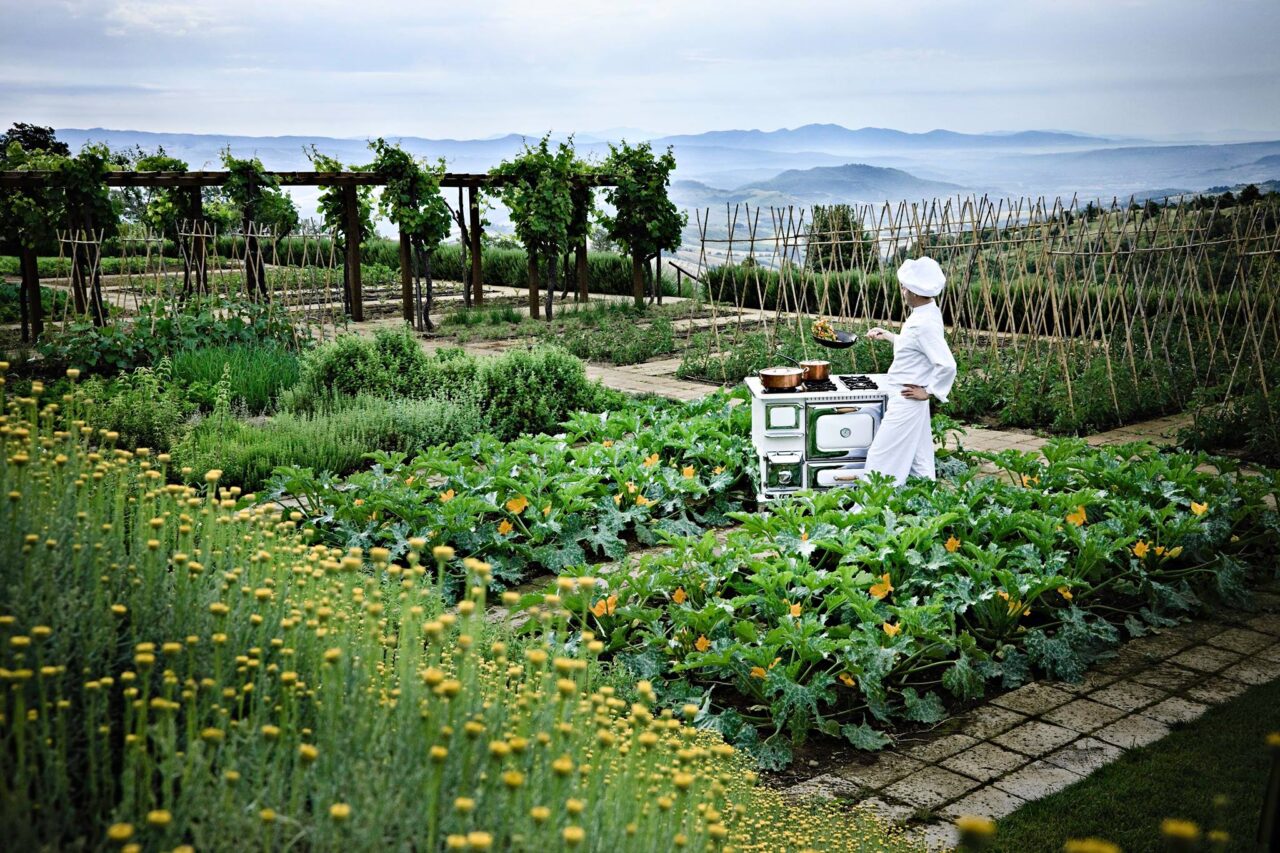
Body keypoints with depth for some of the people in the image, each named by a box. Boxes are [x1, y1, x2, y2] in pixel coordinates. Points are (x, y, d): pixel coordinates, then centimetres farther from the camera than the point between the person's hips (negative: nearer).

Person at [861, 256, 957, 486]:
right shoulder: (925, 314, 7)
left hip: (906, 403, -10)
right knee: (918, 464, 15)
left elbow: (947, 365, -27)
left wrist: (928, 392, -16)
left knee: (882, 460, -2)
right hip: (908, 402, 10)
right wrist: (887, 336, 22)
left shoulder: (925, 323, -23)